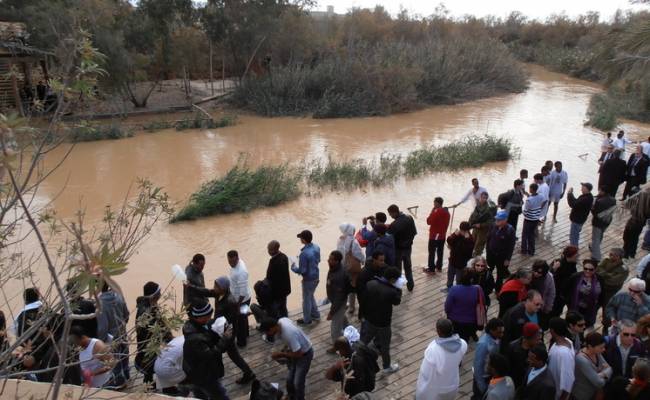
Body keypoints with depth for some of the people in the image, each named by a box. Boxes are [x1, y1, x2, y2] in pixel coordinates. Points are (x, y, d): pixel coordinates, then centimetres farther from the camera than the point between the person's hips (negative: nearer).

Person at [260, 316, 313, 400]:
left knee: (298, 383, -2)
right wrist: (285, 350, -1)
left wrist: (281, 354, -19)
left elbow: (298, 354, -29)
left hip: (304, 354, -8)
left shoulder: (289, 334, -41)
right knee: (289, 378, 17)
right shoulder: (281, 321, -16)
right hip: (295, 350, 8)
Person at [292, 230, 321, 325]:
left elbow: (302, 271, -25)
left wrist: (293, 267, -7)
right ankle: (315, 315, 42)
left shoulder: (304, 254, -30)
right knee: (311, 296, 28)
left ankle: (307, 320, 32)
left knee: (306, 299, 14)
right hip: (316, 277, 7)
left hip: (308, 280, -7)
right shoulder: (316, 247, -7)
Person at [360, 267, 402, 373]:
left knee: (363, 341, 22)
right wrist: (398, 289, 2)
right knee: (384, 345, 18)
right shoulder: (391, 291, -28)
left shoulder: (370, 283, -14)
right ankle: (387, 367, 37)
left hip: (368, 319, 4)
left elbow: (364, 297, 0)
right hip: (383, 323, -4)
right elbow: (397, 301, -7)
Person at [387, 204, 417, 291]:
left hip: (398, 249, -6)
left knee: (397, 268, 11)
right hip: (408, 247, 6)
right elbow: (414, 232, 2)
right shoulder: (409, 219, -9)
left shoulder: (394, 225, -29)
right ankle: (410, 285, 34)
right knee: (408, 266, 23)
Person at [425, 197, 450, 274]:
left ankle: (431, 269, 6)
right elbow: (447, 223, 10)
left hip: (434, 235, -8)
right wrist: (443, 230, 19)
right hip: (442, 235, 8)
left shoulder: (436, 212, -22)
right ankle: (439, 267, 27)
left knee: (432, 252, 2)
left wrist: (432, 211, -10)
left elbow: (429, 222, -18)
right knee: (440, 251, 17)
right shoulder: (446, 211, 4)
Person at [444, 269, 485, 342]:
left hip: (455, 320, -1)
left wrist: (447, 313, 6)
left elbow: (447, 306, -15)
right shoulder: (477, 290, -20)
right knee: (465, 337, 23)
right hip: (471, 322, 1)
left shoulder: (453, 289, -23)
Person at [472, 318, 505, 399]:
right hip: (483, 377, -6)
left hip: (493, 375, 6)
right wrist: (482, 387, -18)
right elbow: (478, 366, -25)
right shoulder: (483, 344, -34)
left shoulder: (497, 338, -14)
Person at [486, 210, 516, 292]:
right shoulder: (493, 226, -11)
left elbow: (511, 246, -16)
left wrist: (508, 259, -13)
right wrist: (487, 251, 8)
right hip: (491, 253, 3)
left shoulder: (510, 230, -23)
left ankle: (498, 289, 35)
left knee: (500, 274, 16)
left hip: (502, 256, -3)